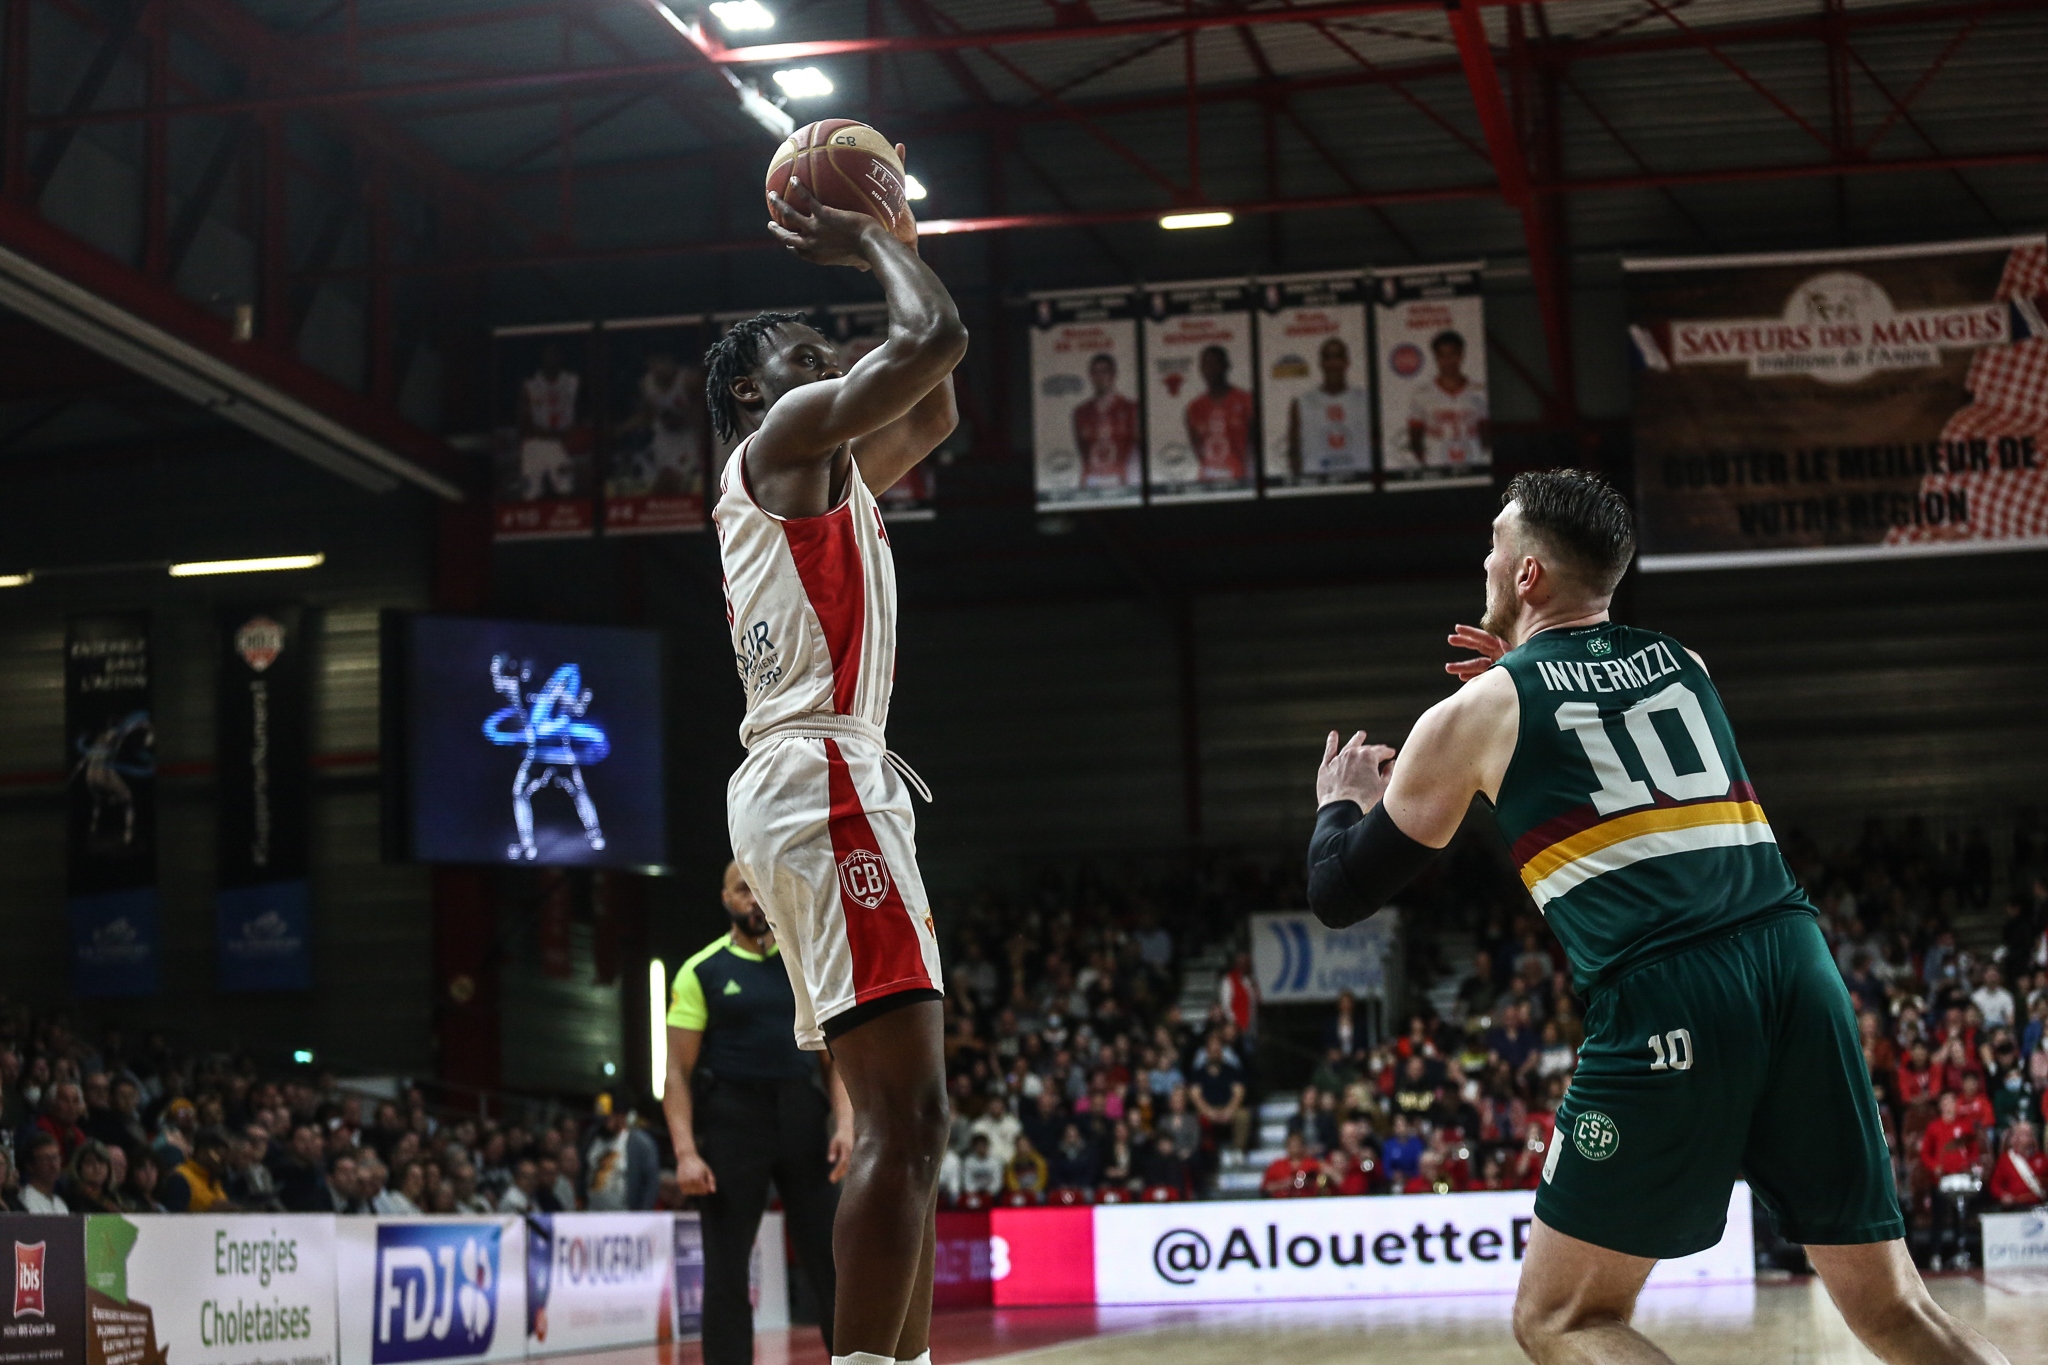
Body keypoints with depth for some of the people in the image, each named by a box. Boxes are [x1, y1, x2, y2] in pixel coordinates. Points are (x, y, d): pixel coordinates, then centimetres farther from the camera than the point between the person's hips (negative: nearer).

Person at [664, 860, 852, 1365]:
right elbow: (678, 1072, -2)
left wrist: (845, 1123, -4)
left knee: (831, 1264, 2)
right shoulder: (701, 972, 1)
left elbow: (834, 1058, 11)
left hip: (803, 1119, 2)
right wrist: (685, 1152, -12)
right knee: (726, 1275, 0)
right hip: (731, 1122, -2)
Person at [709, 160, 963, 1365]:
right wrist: (876, 248, 7)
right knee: (906, 1121, -19)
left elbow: (936, 412, 38)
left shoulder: (828, 472, 26)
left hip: (819, 789, 11)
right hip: (823, 783, -11)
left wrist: (895, 249, 32)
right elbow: (938, 339, -11)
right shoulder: (784, 438, -1)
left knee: (902, 1120, 10)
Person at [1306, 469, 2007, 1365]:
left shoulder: (1476, 712, 10)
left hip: (1661, 998, -5)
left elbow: (1341, 894, 17)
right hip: (1796, 963, 5)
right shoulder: (1684, 664, 22)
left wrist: (1340, 803, 38)